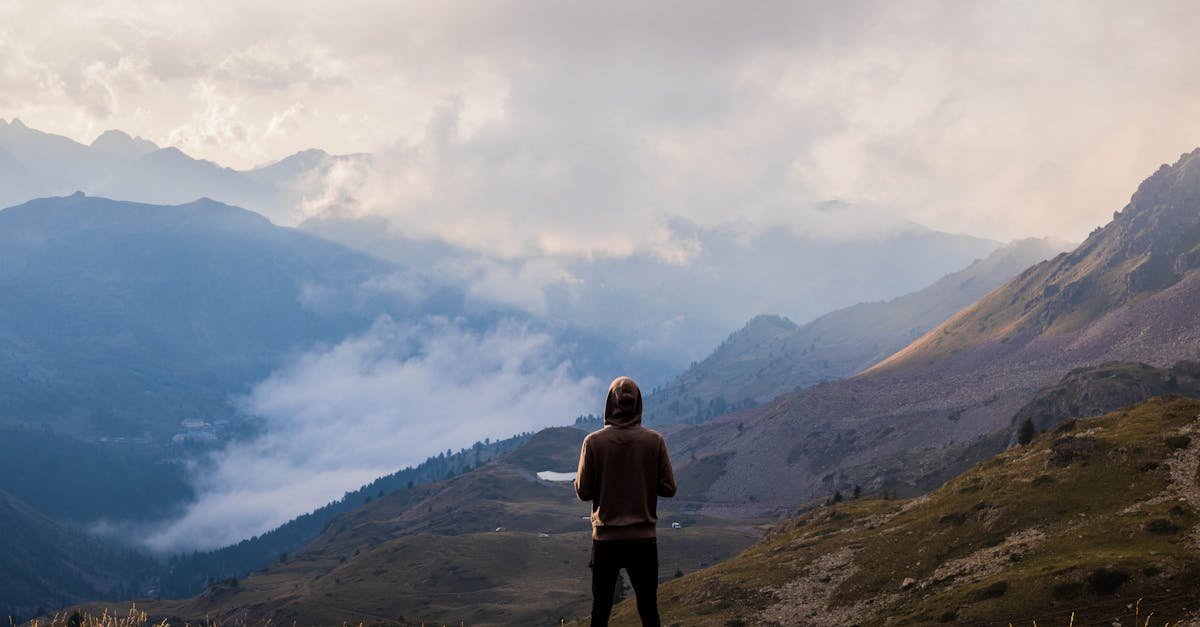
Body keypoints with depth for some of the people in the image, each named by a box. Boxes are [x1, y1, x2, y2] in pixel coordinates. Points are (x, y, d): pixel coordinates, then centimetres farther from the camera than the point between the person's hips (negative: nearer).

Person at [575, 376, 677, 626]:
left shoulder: (594, 441, -8)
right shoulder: (654, 440, -6)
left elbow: (583, 491, -6)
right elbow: (668, 488, -3)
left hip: (605, 539, 0)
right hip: (643, 538, 0)